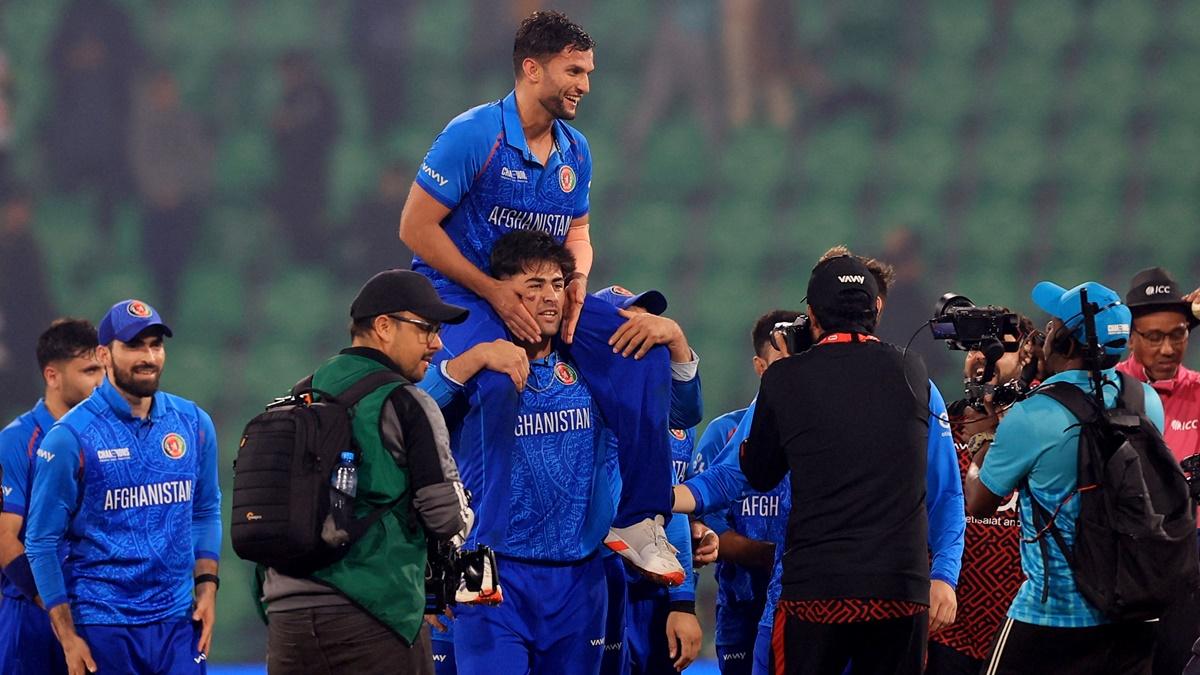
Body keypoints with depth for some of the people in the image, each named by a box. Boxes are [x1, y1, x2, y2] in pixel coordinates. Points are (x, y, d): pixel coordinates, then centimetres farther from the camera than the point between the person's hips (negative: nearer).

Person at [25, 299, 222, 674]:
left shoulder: (193, 423, 7)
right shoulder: (71, 437, -6)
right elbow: (41, 542, -4)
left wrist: (206, 585, 4)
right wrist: (68, 638, -8)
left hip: (178, 620, 4)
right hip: (104, 625, -4)